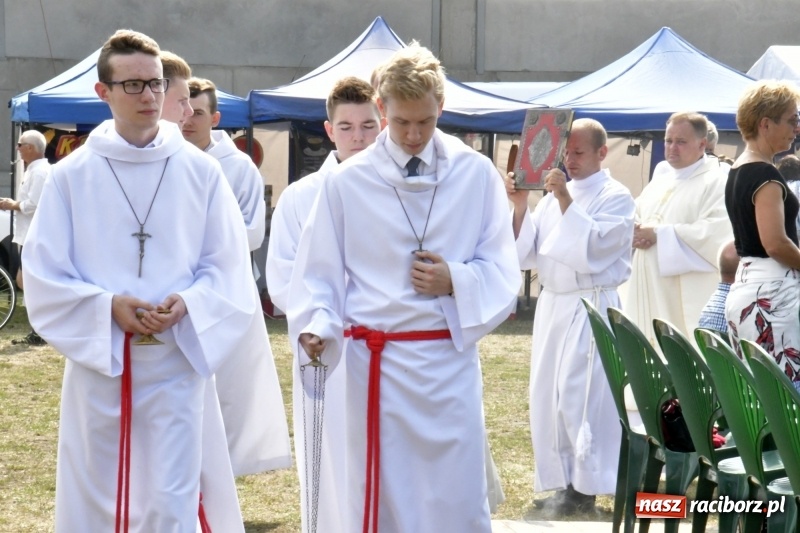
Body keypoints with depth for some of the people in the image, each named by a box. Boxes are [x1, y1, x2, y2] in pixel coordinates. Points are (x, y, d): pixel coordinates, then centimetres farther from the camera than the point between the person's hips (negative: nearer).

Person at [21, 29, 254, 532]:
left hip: (177, 361, 0)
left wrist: (187, 304, -16)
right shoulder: (72, 175, -2)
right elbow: (43, 274, -2)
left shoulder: (201, 171, 0)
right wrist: (108, 306, -16)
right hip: (97, 359, 1)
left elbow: (229, 267, 3)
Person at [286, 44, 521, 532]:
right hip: (377, 361, 0)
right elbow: (318, 272, 2)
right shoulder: (347, 182, 0)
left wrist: (456, 281, -14)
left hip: (451, 357, 0)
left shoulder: (476, 174, 1)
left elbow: (503, 272, 4)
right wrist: (316, 327, -16)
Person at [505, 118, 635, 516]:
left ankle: (583, 486, 2)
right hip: (551, 303, 7)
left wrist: (565, 201, -20)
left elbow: (591, 249, -19)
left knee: (580, 397, -8)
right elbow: (527, 253, 9)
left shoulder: (616, 197, -5)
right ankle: (559, 482, 16)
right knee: (547, 396, 8)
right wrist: (520, 207, -4)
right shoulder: (555, 192, 13)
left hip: (591, 307, -7)